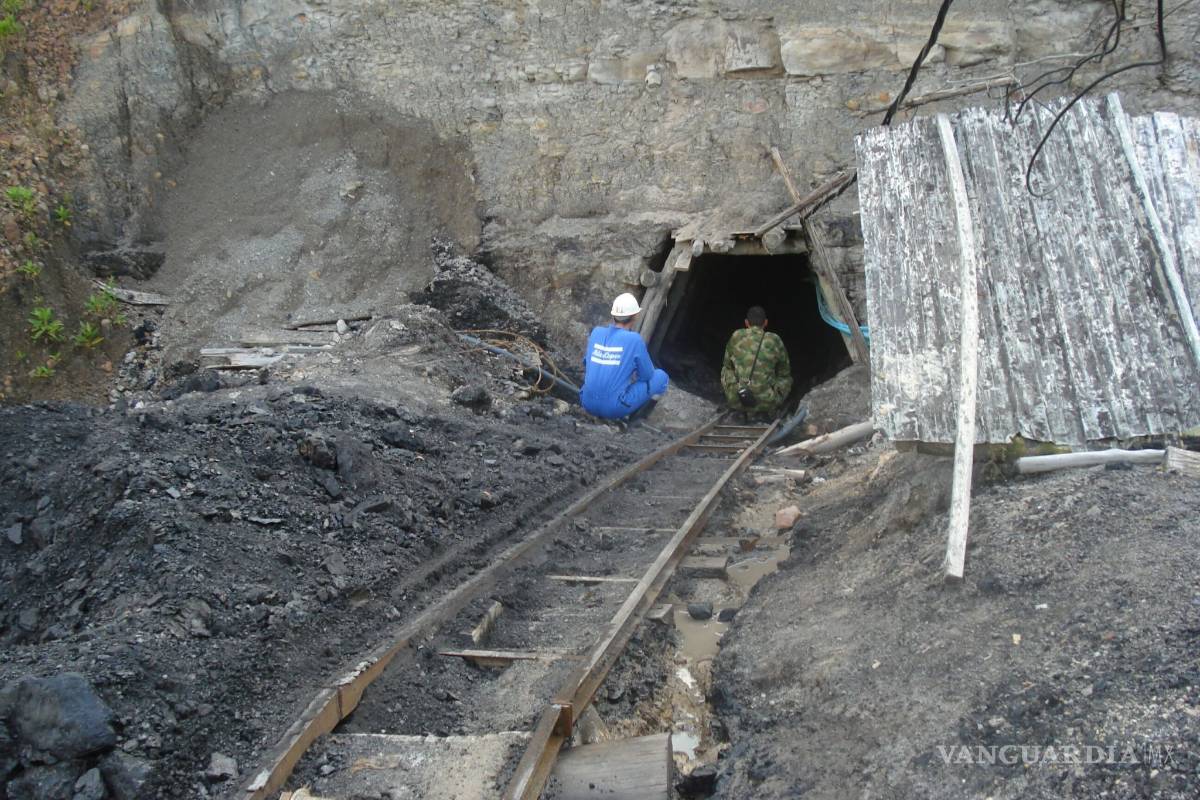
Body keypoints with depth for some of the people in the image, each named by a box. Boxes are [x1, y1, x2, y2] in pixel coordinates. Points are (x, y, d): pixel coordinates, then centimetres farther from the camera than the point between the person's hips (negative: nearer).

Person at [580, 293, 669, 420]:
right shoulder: (635, 339, -9)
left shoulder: (596, 331, 5)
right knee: (661, 377, 13)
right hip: (615, 407, -5)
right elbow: (647, 375, 2)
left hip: (588, 404, 5)